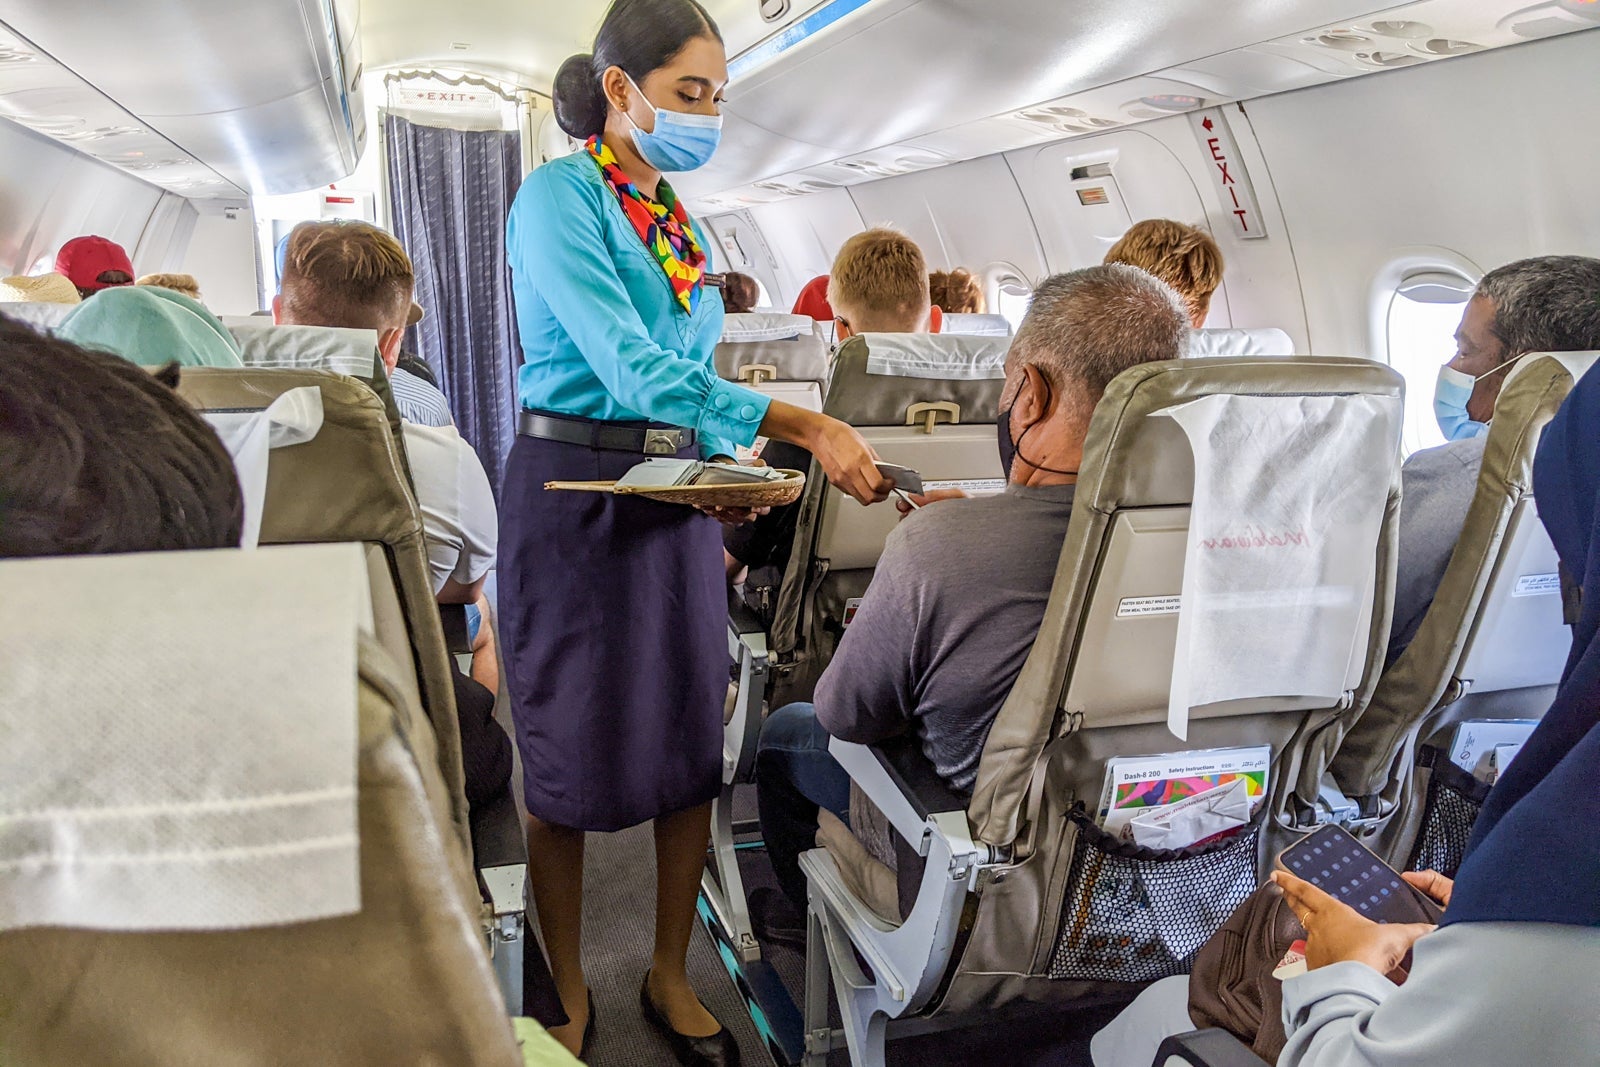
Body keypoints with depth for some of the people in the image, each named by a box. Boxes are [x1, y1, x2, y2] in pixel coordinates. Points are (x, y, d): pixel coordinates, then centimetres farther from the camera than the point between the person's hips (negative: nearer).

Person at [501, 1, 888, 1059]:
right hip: (575, 494, -6)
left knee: (692, 743, 8)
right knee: (568, 755, 3)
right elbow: (628, 367, -23)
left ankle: (671, 975, 27)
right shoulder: (560, 197, -9)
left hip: (678, 500, 7)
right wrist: (799, 426, -30)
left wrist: (731, 475, 0)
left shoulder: (686, 225, 14)